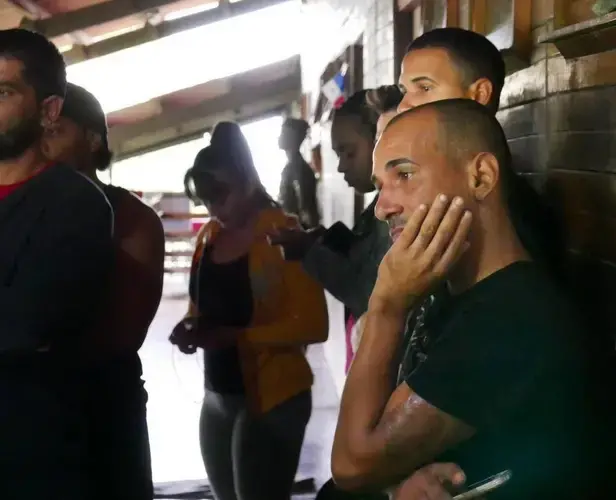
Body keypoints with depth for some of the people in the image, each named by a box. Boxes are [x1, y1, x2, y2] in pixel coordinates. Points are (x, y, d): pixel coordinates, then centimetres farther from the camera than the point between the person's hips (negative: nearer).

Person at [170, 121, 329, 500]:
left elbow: (313, 324, -18)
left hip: (272, 398, -7)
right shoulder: (209, 236, 9)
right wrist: (191, 328, -3)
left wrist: (238, 336, -26)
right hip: (217, 397, 7)